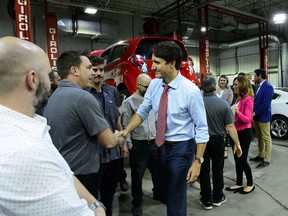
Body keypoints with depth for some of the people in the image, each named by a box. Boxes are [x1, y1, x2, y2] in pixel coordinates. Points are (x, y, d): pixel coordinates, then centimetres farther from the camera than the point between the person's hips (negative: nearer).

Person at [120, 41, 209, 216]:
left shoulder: (191, 90, -21)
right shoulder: (154, 85, -5)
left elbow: (202, 129, -17)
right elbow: (142, 112, 2)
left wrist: (197, 161, -18)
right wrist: (125, 132, -9)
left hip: (181, 147, -5)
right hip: (162, 145, 6)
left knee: (176, 197, 10)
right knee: (165, 193, 24)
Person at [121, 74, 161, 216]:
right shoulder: (129, 102, -7)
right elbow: (125, 126, -9)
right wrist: (128, 145, -12)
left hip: (154, 143, 5)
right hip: (138, 145, -4)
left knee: (157, 171, 19)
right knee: (137, 175, 11)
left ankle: (158, 193, 45)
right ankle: (137, 203, 31)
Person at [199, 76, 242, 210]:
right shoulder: (223, 103, -14)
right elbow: (230, 126, -12)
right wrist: (237, 144, -3)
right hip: (218, 140, 1)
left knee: (204, 170, 12)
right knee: (217, 169, 18)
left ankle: (206, 200, 24)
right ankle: (217, 198, 33)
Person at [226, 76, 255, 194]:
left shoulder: (248, 99, -15)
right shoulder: (238, 99, 9)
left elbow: (248, 119, -21)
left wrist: (237, 112, -34)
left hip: (244, 133, -8)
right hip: (235, 132, 8)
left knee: (242, 160, 2)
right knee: (237, 160, 13)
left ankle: (250, 184, 23)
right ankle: (239, 184, 26)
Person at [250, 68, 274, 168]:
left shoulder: (268, 87, -17)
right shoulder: (259, 86, 11)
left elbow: (265, 104, -22)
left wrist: (255, 113, -17)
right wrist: (253, 113, 2)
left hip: (263, 117, -9)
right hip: (256, 117, 9)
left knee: (266, 138, 2)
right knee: (260, 138, 18)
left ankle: (266, 160, 10)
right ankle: (260, 156, 30)